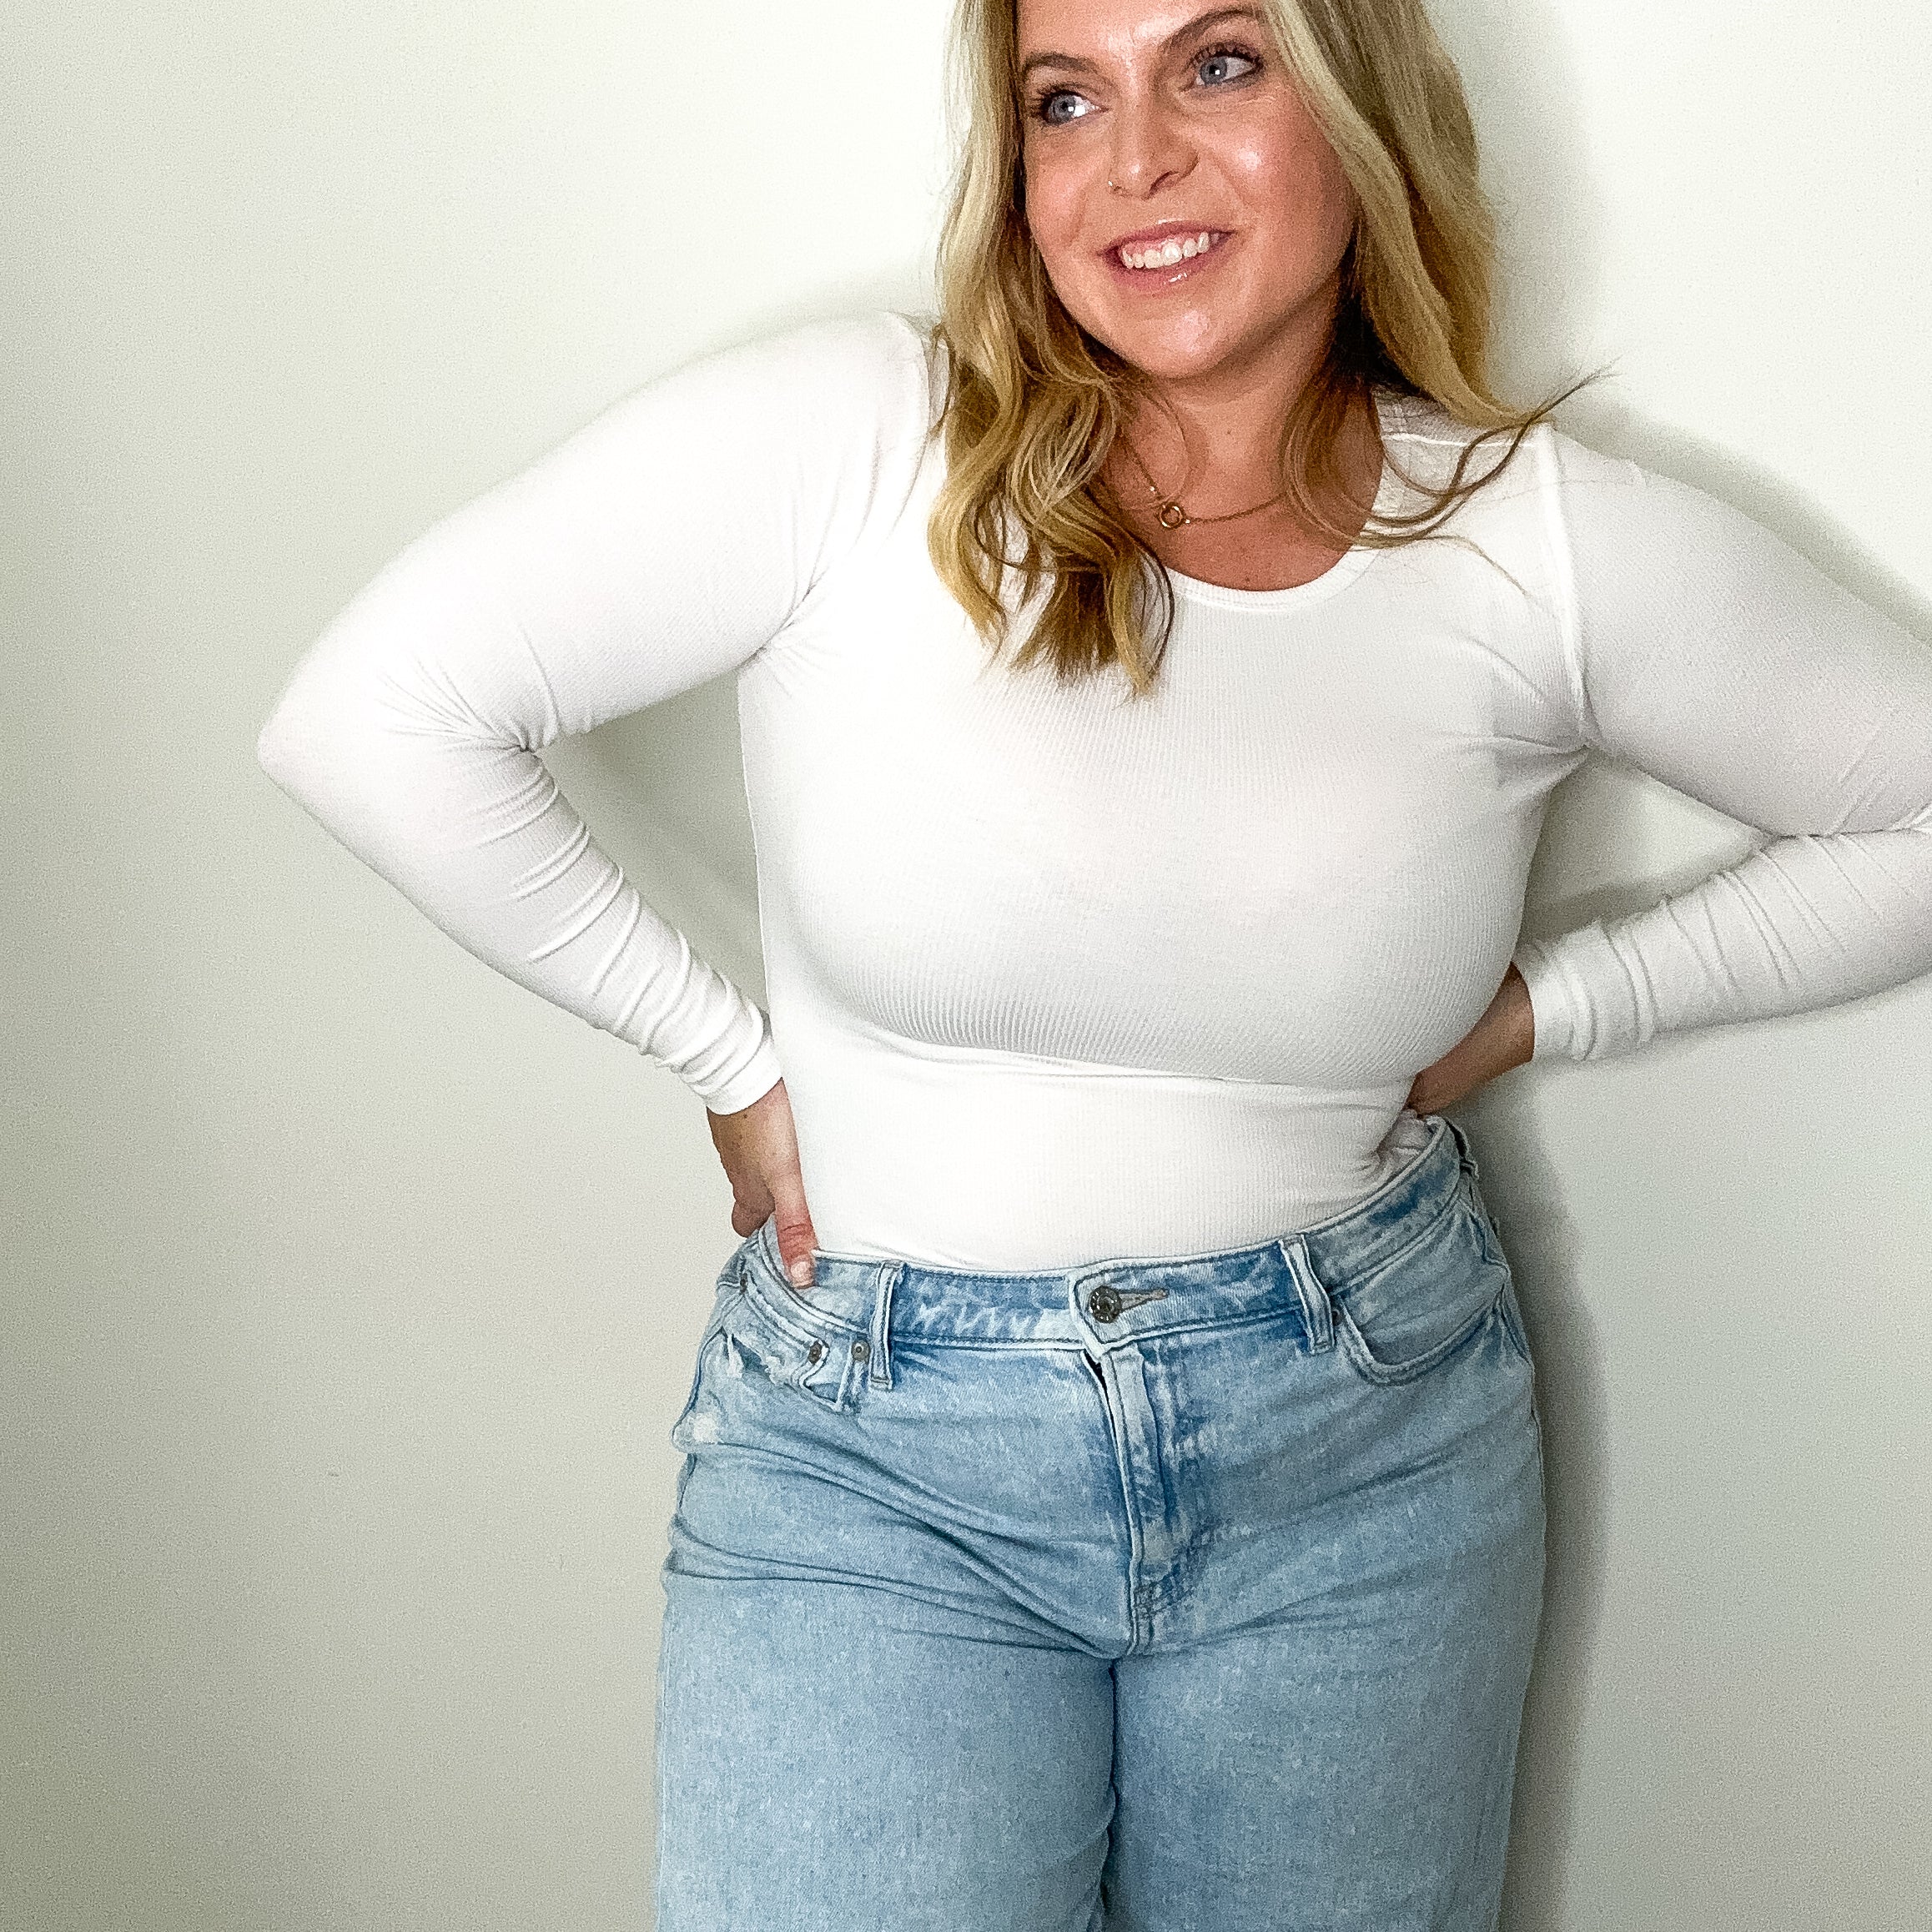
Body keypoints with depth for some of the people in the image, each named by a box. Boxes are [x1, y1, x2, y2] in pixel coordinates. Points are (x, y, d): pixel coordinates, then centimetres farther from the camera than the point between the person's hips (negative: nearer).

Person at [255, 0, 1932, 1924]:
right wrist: (720, 1051, -8)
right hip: (872, 1450, -1)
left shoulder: (1563, 546, -6)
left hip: (1368, 1438, 2)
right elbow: (369, 711, -12)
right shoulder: (847, 442, -13)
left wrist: (1550, 1005, -1)